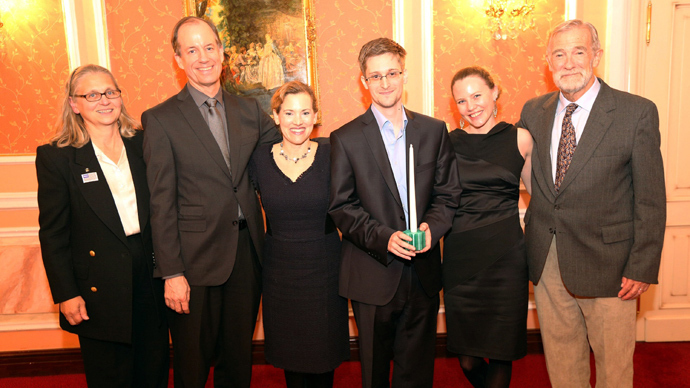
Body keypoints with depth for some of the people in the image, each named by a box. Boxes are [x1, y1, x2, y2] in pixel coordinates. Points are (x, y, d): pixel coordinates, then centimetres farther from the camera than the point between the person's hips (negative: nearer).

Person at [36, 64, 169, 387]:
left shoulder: (143, 143, 4)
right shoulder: (55, 157, -5)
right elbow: (53, 232, -4)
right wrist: (65, 294, -7)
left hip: (151, 276, 3)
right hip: (99, 288, -3)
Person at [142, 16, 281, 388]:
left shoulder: (248, 109, 7)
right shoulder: (160, 120, -6)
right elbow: (161, 203, -9)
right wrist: (172, 273, -11)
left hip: (247, 251, 4)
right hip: (195, 258, -4)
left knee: (238, 357, 20)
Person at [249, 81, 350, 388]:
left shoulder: (330, 155, -6)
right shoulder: (260, 159, -3)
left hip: (324, 269, -1)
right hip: (279, 273, 1)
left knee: (323, 356, 11)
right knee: (289, 355, 15)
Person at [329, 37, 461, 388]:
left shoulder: (434, 130, 5)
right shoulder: (345, 139, -3)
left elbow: (448, 193, 6)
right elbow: (341, 207, -6)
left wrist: (432, 226, -13)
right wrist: (383, 238, -19)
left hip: (423, 274, 3)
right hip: (373, 275, -2)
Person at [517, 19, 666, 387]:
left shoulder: (638, 113, -8)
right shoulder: (533, 112, 4)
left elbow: (651, 198, -7)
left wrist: (642, 267, -9)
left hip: (606, 263, -3)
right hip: (547, 260, 4)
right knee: (560, 355, 18)